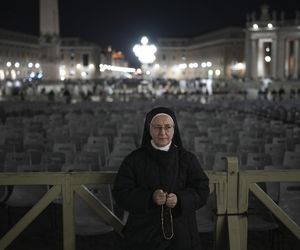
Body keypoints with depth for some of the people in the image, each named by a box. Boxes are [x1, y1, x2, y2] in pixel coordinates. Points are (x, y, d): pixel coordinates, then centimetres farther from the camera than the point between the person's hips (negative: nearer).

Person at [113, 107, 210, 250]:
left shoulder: (187, 159, 2)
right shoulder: (134, 160, -2)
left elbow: (202, 191, -2)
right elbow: (120, 193, -6)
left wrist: (180, 199, -21)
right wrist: (149, 197, -22)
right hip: (144, 233, -1)